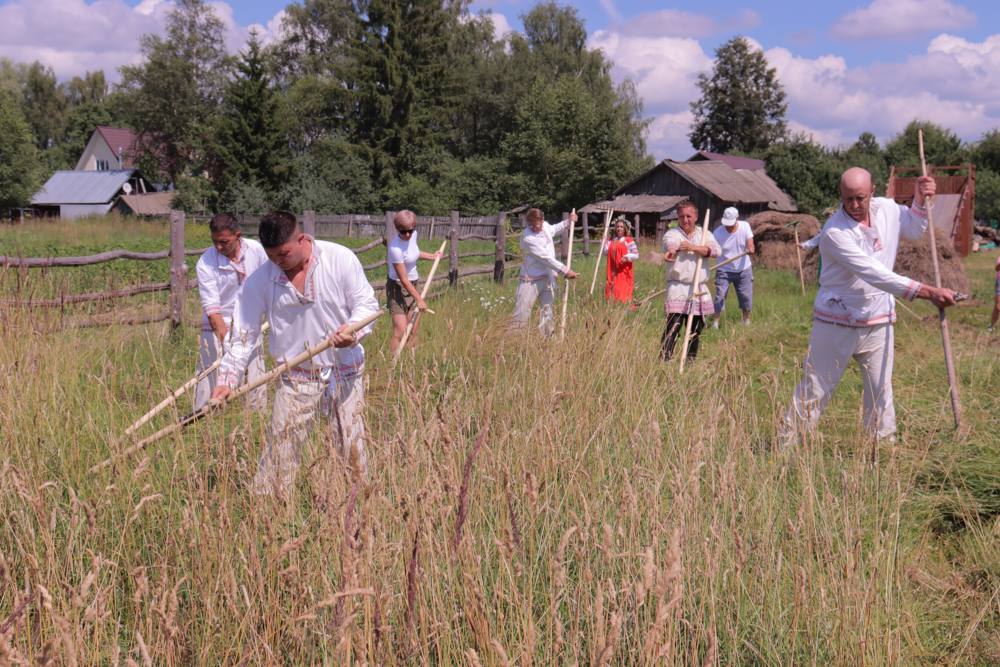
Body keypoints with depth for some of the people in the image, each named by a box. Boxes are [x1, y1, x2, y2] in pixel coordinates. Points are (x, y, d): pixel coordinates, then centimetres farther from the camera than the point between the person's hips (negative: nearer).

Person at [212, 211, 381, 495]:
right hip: (295, 378, 1)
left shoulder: (340, 259, -10)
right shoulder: (260, 280, -5)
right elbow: (244, 333, -1)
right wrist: (226, 379, -8)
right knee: (279, 450, -1)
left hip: (345, 372, -1)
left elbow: (367, 303, -5)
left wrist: (353, 331, -26)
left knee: (352, 448, 6)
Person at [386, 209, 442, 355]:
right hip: (398, 288, -8)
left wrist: (431, 256, 25)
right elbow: (404, 279, -23)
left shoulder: (413, 235, -3)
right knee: (400, 331, -14)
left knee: (413, 332, 7)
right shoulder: (396, 248, -27)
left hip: (413, 285, 8)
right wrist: (419, 299, -21)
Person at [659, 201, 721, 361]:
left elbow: (716, 250, -9)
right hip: (677, 288, -4)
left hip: (699, 290, 4)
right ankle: (664, 360, -14)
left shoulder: (705, 235, 10)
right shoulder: (672, 234, 0)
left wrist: (693, 248, -22)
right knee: (673, 327, -14)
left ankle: (691, 360, 25)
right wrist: (671, 251, -50)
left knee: (696, 329, 12)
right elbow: (671, 245, -25)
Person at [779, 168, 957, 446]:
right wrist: (927, 292, -37)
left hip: (878, 322, 5)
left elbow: (914, 230, 21)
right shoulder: (834, 232, -23)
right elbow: (875, 274, -32)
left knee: (881, 391, 13)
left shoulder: (886, 209, -2)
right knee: (815, 389, 3)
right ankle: (787, 444, 13)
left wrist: (920, 200, 0)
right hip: (837, 323, -5)